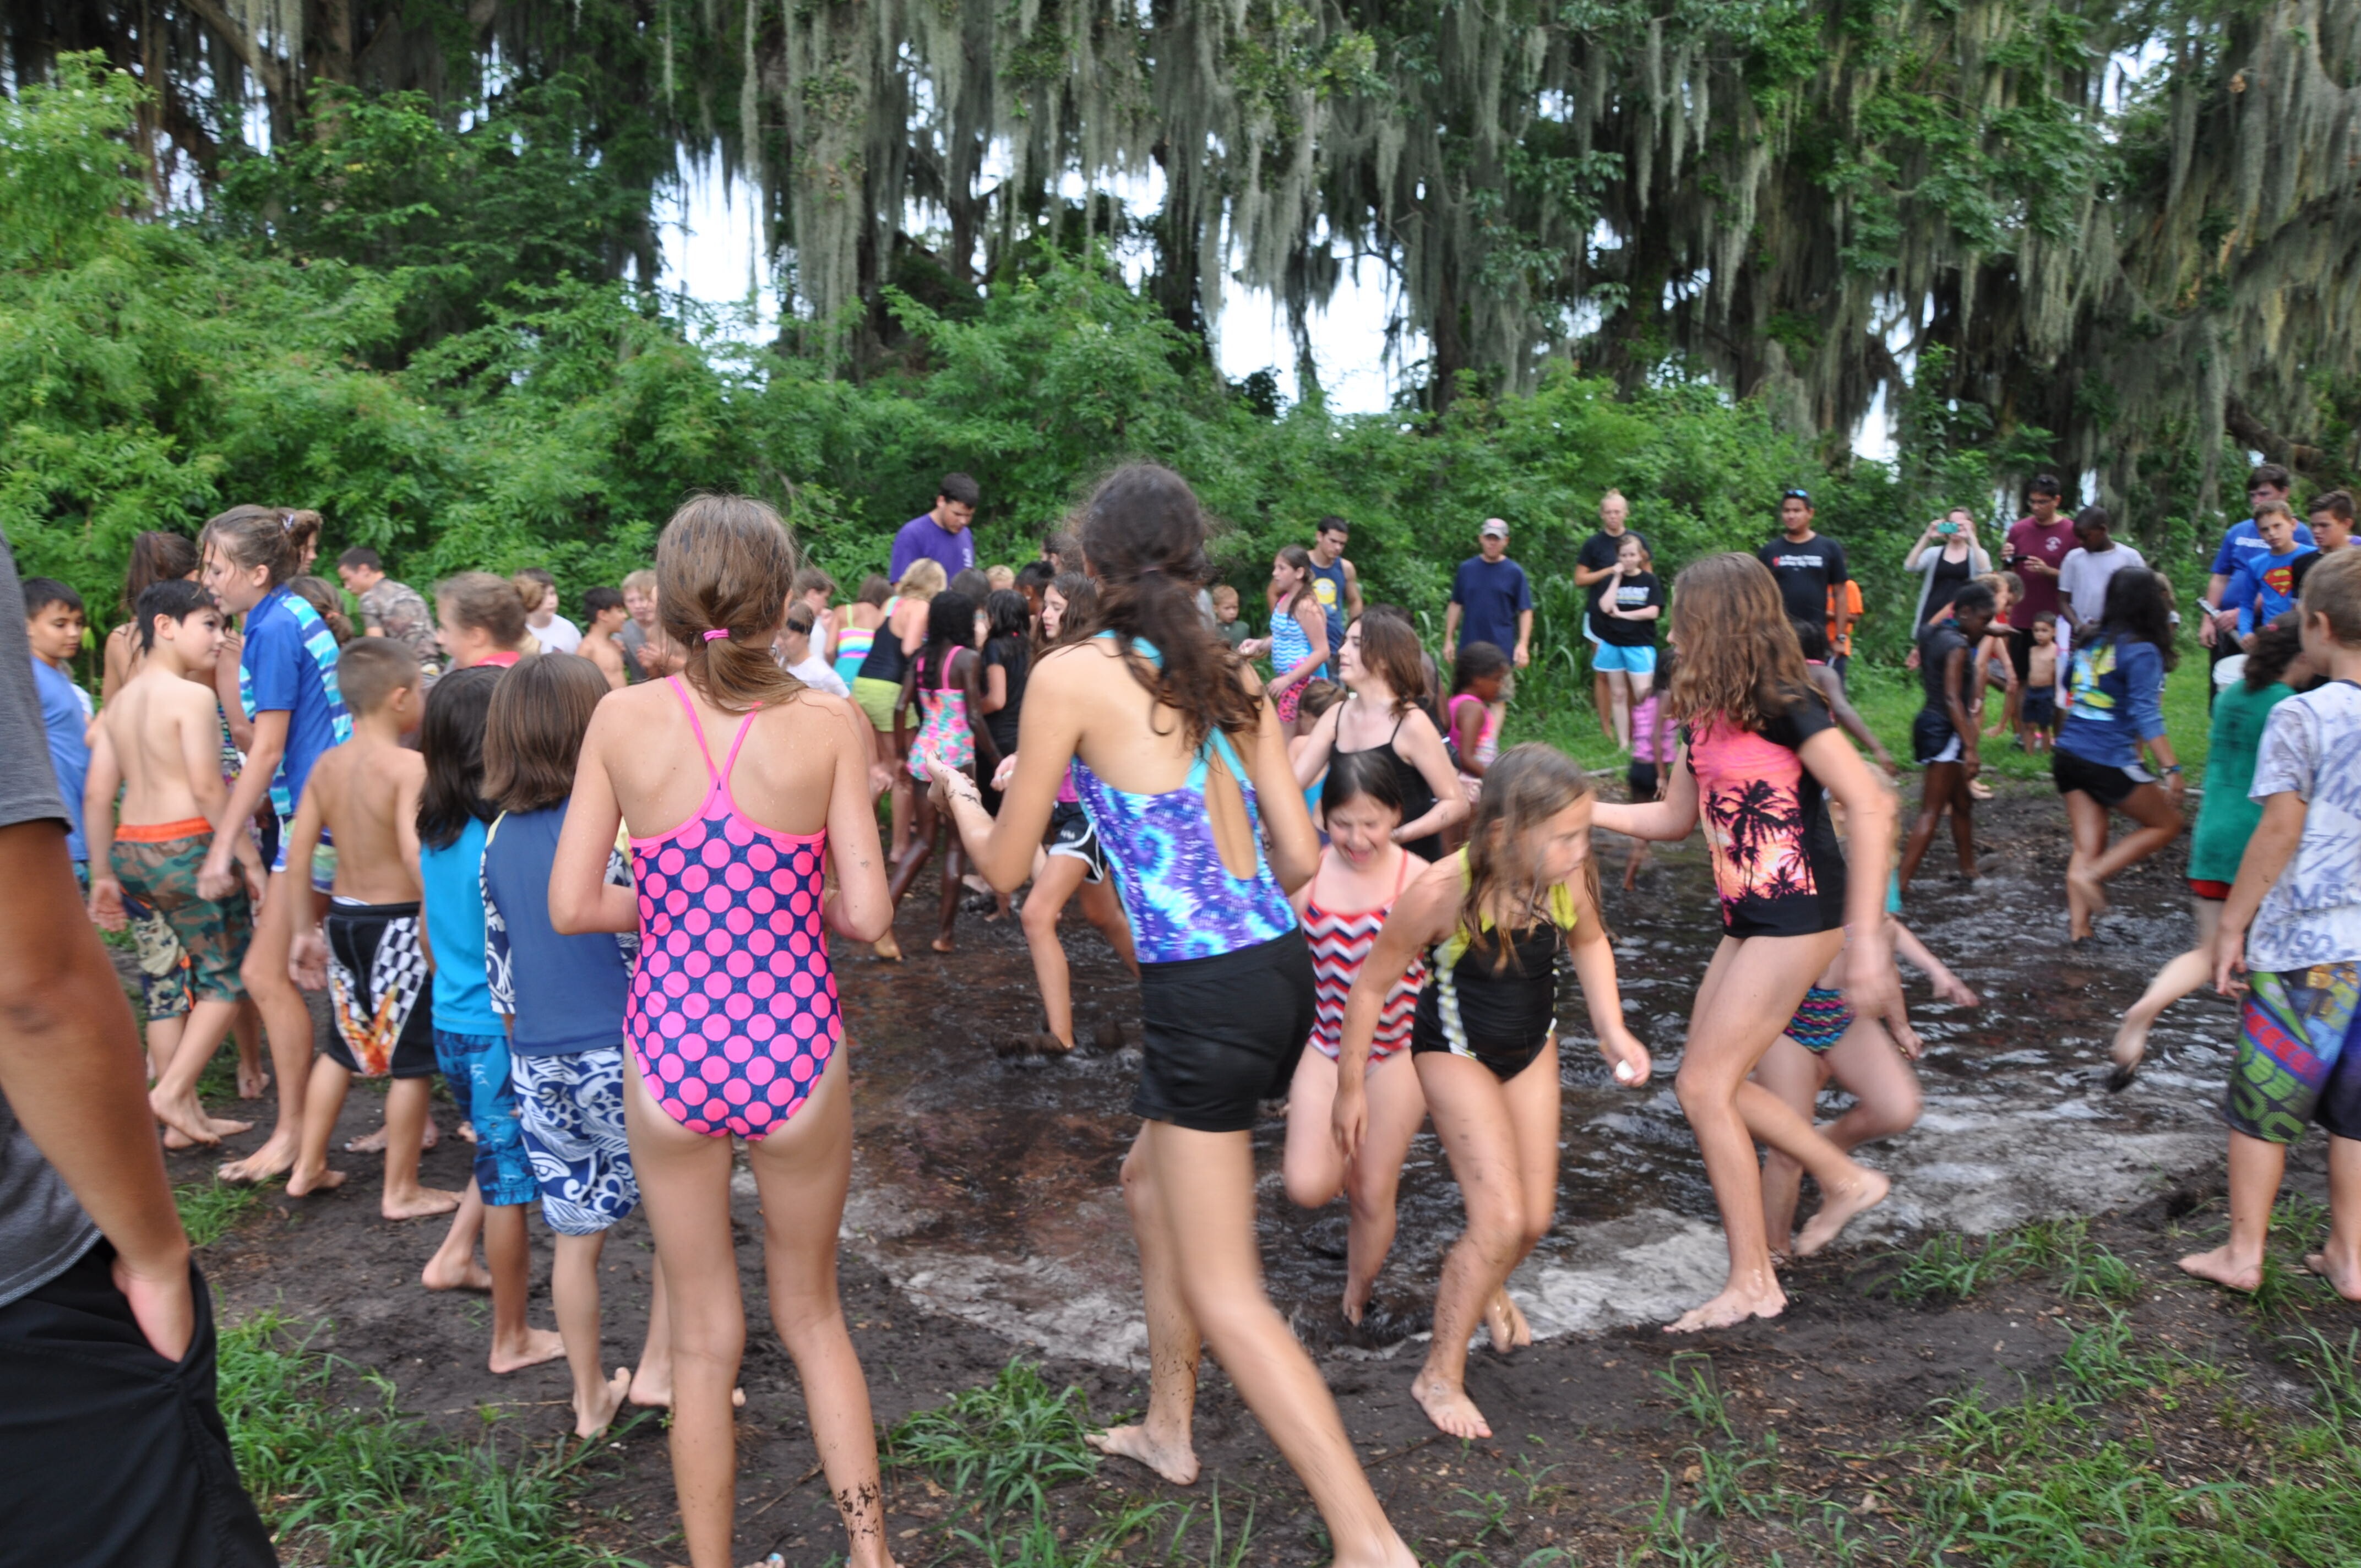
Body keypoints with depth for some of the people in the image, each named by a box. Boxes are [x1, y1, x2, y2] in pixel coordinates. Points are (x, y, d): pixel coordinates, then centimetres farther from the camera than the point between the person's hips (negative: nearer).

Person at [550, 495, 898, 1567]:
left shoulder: (623, 720, -7)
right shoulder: (828, 723, -10)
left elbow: (573, 906, -5)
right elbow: (867, 916, -11)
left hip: (670, 1055, 1)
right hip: (792, 1050, 0)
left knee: (705, 1339, 19)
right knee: (811, 1313, 23)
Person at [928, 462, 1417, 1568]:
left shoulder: (1073, 675, -8)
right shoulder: (1233, 677, 9)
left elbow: (1007, 866, 0)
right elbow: (1300, 859, 8)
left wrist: (960, 796, 21)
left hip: (1205, 992, -8)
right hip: (1280, 966, 8)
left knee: (1225, 1297, 2)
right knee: (1150, 1177, 28)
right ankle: (1167, 1430, 43)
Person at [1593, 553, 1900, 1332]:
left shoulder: (1783, 705, -16)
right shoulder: (1705, 717, 10)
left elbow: (1871, 808, -19)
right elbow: (1674, 819, 21)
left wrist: (1866, 938, -22)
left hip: (1797, 917, -9)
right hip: (1748, 918, 9)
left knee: (1705, 1086, -8)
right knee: (1716, 1082, 10)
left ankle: (1753, 1283, 4)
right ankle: (1845, 1181, 28)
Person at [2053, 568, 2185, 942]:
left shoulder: (2090, 641, 8)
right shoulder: (2142, 652, -12)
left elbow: (2068, 683, 25)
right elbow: (2147, 716, -18)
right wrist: (2172, 769, -19)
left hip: (2068, 753, 7)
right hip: (2109, 761, -7)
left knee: (2087, 845, 10)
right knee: (2167, 825, 11)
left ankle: (2078, 925, 5)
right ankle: (2091, 875, -2)